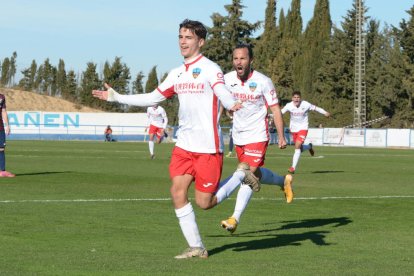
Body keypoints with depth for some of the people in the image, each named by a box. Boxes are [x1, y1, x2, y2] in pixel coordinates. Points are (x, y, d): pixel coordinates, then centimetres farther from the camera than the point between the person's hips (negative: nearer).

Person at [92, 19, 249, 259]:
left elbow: (223, 92, -26)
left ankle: (241, 177, 22)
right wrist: (116, 97, 24)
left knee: (204, 202, -4)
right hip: (184, 145, 7)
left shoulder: (210, 69, -9)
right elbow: (152, 98, 23)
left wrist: (232, 104, -50)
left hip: (208, 147, -7)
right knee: (178, 192, -5)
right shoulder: (177, 74, 13)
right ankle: (196, 247, 5)